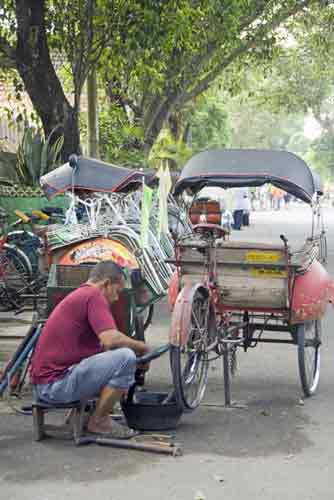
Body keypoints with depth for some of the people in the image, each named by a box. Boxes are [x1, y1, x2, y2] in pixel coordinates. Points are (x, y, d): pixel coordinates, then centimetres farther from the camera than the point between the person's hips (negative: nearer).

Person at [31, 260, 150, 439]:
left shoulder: (78, 296, 20)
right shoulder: (94, 296, -11)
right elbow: (111, 339, -25)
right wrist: (140, 346, -5)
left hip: (46, 381, 11)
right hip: (56, 383, -11)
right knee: (126, 357, -19)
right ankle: (99, 421, -3)